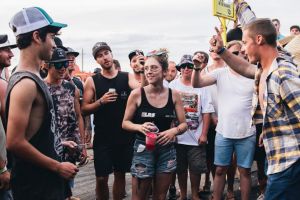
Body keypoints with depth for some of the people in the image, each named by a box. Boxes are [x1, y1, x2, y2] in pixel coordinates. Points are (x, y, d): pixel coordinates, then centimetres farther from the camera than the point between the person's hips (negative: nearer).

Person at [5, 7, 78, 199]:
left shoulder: (32, 78, 9)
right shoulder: (26, 83, -21)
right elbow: (15, 142, -25)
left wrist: (58, 143, 17)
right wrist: (58, 167, -18)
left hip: (46, 179, 9)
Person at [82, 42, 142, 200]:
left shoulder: (127, 77, 3)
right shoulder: (92, 81, -1)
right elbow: (84, 109, -3)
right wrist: (101, 101, -18)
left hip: (125, 136, 2)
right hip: (102, 137, -1)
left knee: (120, 174, 12)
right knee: (101, 178, 1)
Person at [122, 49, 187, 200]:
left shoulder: (173, 95, -2)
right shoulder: (137, 94, -9)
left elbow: (183, 124, 4)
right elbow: (125, 123, -2)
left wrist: (174, 131, -18)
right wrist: (140, 127, -21)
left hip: (166, 149, 3)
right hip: (143, 149, -2)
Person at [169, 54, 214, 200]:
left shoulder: (201, 86, -2)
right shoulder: (173, 86, -1)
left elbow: (206, 112, -2)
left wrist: (204, 134, -6)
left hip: (196, 137, 0)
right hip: (178, 136, 1)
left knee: (196, 168, 7)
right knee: (180, 168, 12)